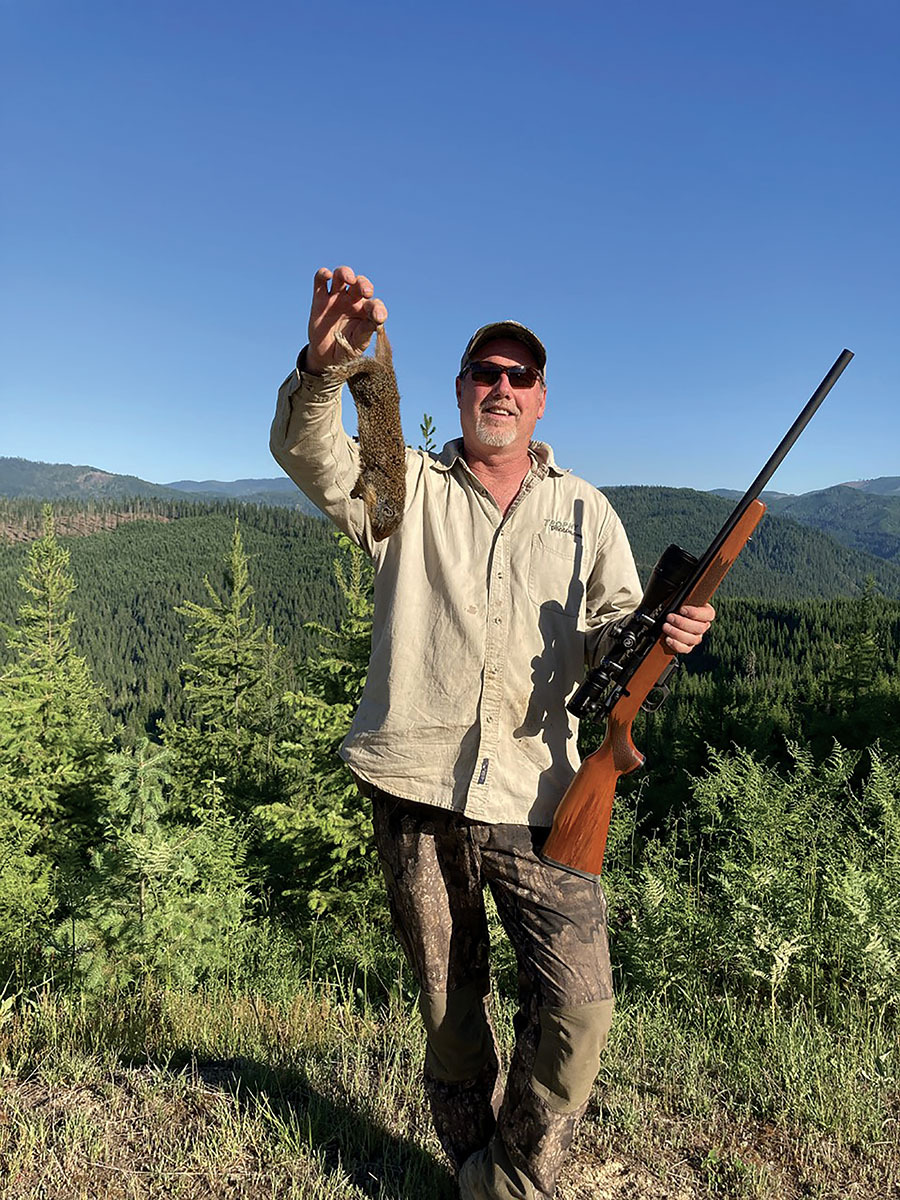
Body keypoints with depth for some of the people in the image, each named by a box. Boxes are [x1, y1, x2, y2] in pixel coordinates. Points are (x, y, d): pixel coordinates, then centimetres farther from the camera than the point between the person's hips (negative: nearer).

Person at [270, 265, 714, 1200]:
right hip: (415, 788, 0)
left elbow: (613, 632, 10)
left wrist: (662, 634, -14)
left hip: (535, 795, 1)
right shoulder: (406, 487, 7)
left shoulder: (584, 511, 12)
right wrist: (323, 364, -32)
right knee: (447, 1007, 14)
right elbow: (306, 453, -11)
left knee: (577, 1008, -5)